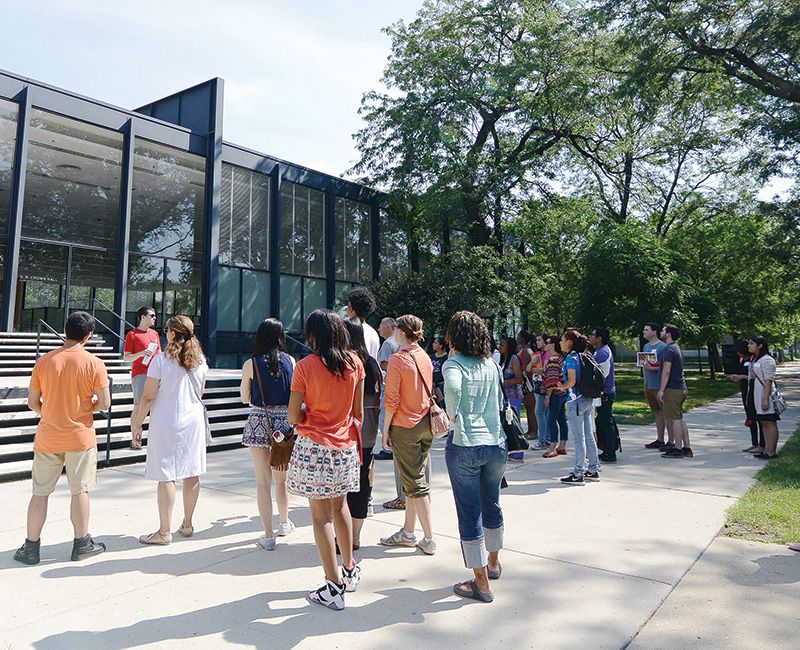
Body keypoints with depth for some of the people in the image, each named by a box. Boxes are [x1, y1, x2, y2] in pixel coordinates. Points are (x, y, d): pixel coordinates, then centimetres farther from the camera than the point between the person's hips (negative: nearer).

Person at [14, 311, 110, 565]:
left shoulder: (44, 361, -3)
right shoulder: (94, 363, -11)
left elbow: (32, 402, 1)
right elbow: (104, 403, -11)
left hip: (47, 438, 2)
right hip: (80, 438, -2)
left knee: (40, 492, 12)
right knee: (80, 490, 9)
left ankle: (31, 547, 21)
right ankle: (82, 544, 19)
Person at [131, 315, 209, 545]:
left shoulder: (161, 360, -11)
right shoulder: (200, 360, 3)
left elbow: (148, 397, -10)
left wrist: (137, 424, 0)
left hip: (166, 424, -5)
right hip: (193, 420, 5)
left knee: (166, 476, 1)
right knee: (192, 474, 11)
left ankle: (165, 532, 8)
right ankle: (187, 525, 24)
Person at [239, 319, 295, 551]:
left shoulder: (250, 364, -6)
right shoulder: (290, 361, -2)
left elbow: (245, 398, 4)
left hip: (260, 423, -2)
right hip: (285, 422, 2)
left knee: (263, 481, 6)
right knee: (281, 478, 20)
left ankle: (268, 535, 11)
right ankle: (284, 523, 38)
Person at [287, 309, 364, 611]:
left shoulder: (305, 366, -11)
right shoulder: (354, 363, 0)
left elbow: (294, 416, -9)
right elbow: (359, 411, 5)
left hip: (314, 447, -4)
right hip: (346, 446, 4)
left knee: (321, 515, 4)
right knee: (340, 507, 21)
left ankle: (334, 587, 10)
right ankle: (350, 570, 34)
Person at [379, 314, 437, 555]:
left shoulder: (398, 359, -15)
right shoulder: (425, 357, 6)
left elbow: (391, 400, -16)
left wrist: (385, 428, -7)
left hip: (405, 427, -7)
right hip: (426, 425, 7)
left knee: (415, 483, 1)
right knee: (416, 478, 16)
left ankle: (429, 540, 7)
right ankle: (408, 532, 27)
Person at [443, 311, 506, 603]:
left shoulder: (454, 364, -11)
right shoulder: (492, 365, 6)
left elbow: (452, 387, -32)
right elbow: (500, 402, 11)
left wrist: (452, 417, -18)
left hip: (464, 446, -5)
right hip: (497, 443, 6)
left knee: (469, 513, 7)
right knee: (492, 504, 24)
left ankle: (482, 583, 17)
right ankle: (493, 562, 44)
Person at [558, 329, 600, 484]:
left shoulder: (571, 358, -14)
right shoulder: (582, 356, 11)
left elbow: (571, 381, -20)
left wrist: (561, 387, -3)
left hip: (575, 401, -9)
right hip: (587, 399, 9)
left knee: (579, 438, -2)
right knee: (588, 436, 15)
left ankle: (578, 474, 6)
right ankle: (593, 469, 23)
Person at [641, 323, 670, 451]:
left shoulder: (662, 347, -12)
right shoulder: (646, 346, 14)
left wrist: (652, 369, -24)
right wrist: (645, 380, 16)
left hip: (660, 386, -8)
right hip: (648, 386, 8)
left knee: (666, 413, -2)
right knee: (657, 413, 16)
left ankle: (671, 442, 4)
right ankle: (660, 440, 25)